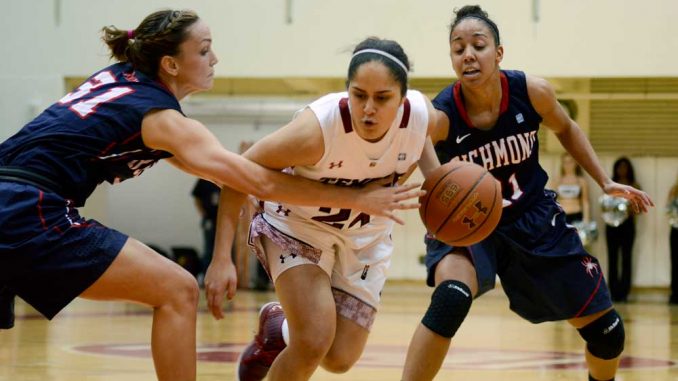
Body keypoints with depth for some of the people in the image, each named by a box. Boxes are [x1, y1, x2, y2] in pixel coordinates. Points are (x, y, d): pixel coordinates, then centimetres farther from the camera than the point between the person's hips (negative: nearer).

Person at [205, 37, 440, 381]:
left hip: (366, 237, 4)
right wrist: (222, 260, -28)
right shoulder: (318, 128, -37)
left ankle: (278, 328, 40)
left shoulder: (421, 115, -26)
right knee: (314, 343, -23)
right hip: (298, 224, -4)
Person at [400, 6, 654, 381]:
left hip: (532, 219, 4)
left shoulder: (532, 92, -17)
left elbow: (566, 130, 6)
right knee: (450, 301, -37)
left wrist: (605, 182, 5)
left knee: (606, 330, 9)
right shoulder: (439, 117, -27)